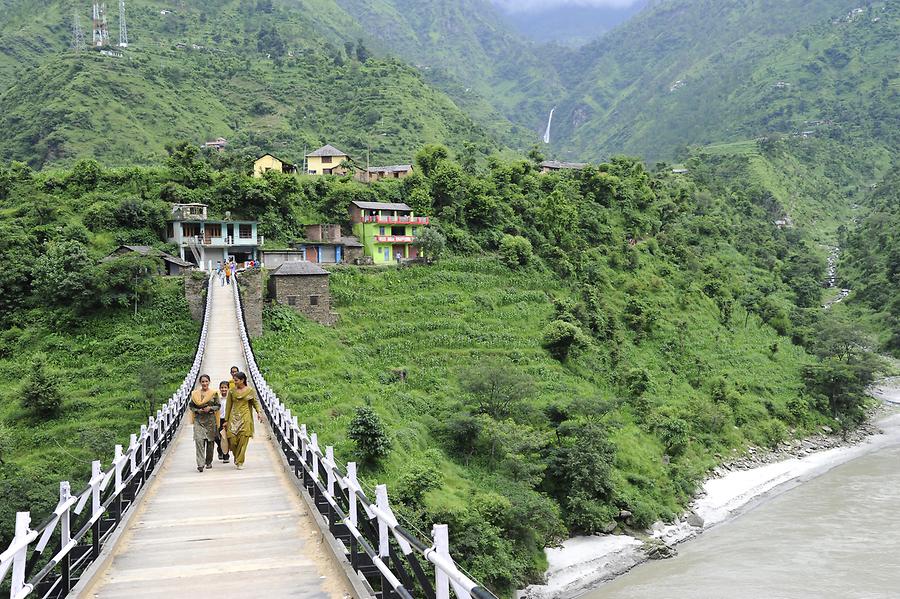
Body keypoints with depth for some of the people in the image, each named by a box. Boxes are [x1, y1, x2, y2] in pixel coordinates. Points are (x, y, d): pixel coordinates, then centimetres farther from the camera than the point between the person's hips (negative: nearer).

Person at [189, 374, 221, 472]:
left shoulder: (214, 393, 3)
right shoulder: (195, 393, 6)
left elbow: (218, 405, 5)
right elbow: (191, 405, 10)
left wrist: (210, 408, -12)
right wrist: (197, 410, -8)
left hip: (210, 419, 0)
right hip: (198, 419, 0)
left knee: (210, 441, 7)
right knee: (199, 440, -14)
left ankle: (208, 462, 24)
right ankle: (200, 464, -17)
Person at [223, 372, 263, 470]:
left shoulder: (250, 391, 2)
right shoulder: (231, 391, 6)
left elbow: (255, 402, 7)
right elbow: (228, 406, 9)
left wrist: (259, 412, -12)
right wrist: (226, 420, 9)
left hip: (245, 418, -1)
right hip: (234, 418, 1)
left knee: (243, 440, -6)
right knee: (232, 439, -5)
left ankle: (239, 462, 3)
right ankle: (237, 457, 24)